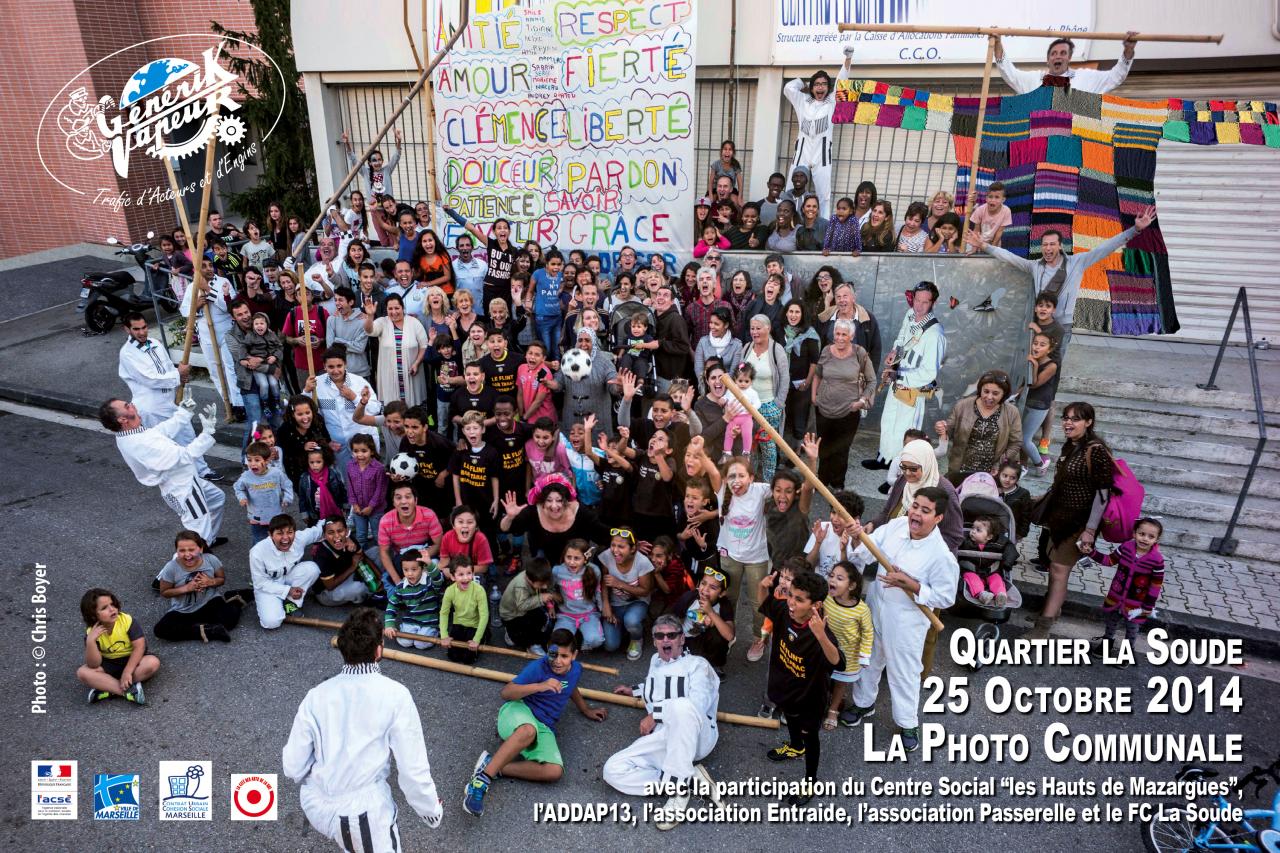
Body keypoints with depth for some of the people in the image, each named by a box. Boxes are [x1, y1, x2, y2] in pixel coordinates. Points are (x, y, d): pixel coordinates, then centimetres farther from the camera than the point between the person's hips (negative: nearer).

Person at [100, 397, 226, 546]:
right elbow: (184, 456, -34)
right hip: (183, 491, -11)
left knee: (217, 497, 31)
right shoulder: (142, 445, -35)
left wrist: (184, 411, 1)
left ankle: (210, 538, 47)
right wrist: (207, 432, -33)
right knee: (200, 530, -5)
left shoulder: (127, 437, -5)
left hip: (186, 479, 11)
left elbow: (165, 429, 7)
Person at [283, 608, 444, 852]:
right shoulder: (395, 694, -14)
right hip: (363, 811, -5)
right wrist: (431, 810, 3)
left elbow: (293, 767, 0)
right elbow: (413, 769, -12)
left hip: (314, 805, 5)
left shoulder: (316, 695, -4)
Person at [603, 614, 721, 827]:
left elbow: (699, 701, -12)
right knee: (612, 770, -21)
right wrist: (634, 690, 50)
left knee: (681, 706, -42)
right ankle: (689, 778, -20)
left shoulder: (697, 663, 7)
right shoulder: (655, 662, 28)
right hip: (661, 741, 6)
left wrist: (655, 714, -11)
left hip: (697, 736, -6)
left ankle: (677, 788, -33)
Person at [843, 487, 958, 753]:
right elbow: (864, 555, -7)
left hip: (906, 620, -5)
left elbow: (945, 598, -18)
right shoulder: (896, 525, -11)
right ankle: (864, 703, 49)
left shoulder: (942, 555, -26)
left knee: (904, 671, 12)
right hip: (875, 608, 5)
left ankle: (908, 723, 36)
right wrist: (858, 537, -28)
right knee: (869, 658, 25)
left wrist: (909, 584, -27)